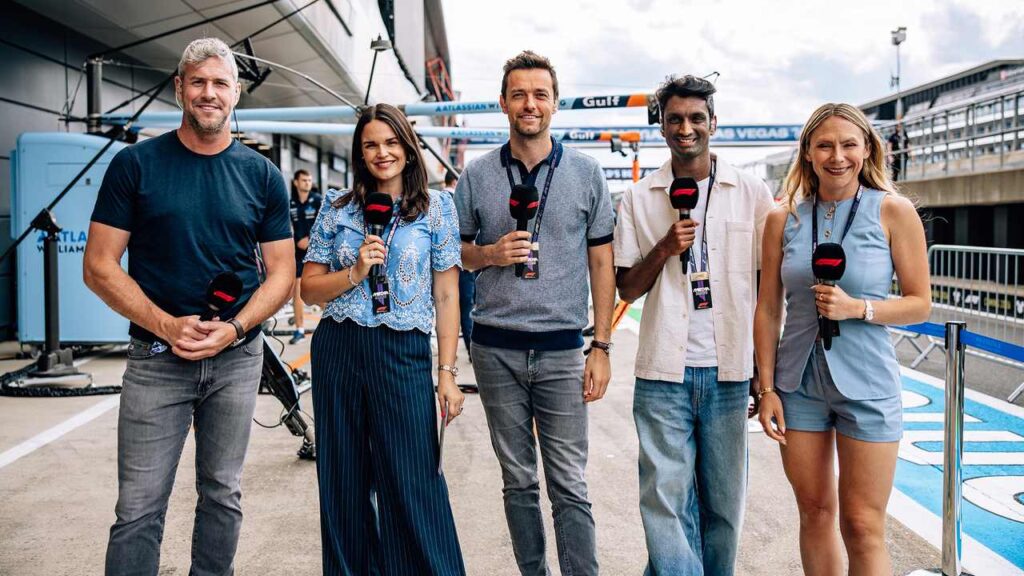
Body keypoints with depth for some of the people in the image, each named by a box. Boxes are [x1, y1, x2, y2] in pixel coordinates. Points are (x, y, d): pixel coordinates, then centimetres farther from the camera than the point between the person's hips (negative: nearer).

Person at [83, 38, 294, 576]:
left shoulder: (262, 175, 3)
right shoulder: (135, 164, -2)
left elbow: (281, 272, 3)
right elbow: (99, 267, -3)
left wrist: (233, 328, -13)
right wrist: (167, 325, -16)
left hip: (237, 357, 2)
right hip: (156, 356, -2)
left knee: (222, 495, 14)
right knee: (139, 508, 0)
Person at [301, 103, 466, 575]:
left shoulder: (437, 207, 3)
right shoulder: (337, 207, 7)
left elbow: (446, 295, 1)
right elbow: (309, 288, 8)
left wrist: (447, 373, -4)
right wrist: (355, 273, -12)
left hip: (403, 355, -2)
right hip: (337, 353, 2)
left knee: (412, 486, -1)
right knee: (344, 483, 11)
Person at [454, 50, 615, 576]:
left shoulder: (585, 173, 3)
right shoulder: (477, 174, 5)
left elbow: (602, 262, 4)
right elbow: (458, 254, 13)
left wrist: (601, 347, -2)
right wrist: (491, 253, -10)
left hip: (561, 350, -1)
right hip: (496, 349, 2)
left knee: (570, 487, 0)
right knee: (518, 481, 12)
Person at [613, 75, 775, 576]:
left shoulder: (753, 193, 5)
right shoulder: (639, 199, 5)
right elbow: (626, 289, 6)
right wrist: (665, 247, -12)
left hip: (729, 370, 1)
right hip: (664, 371, 0)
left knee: (724, 502, 11)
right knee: (666, 501, -2)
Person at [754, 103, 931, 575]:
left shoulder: (893, 211, -5)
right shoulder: (784, 219, 2)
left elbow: (920, 304, -2)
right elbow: (767, 311, 4)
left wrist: (856, 308, -18)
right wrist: (767, 389, 0)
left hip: (866, 385, -2)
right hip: (798, 384, 3)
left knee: (863, 527, 3)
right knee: (814, 514, 14)